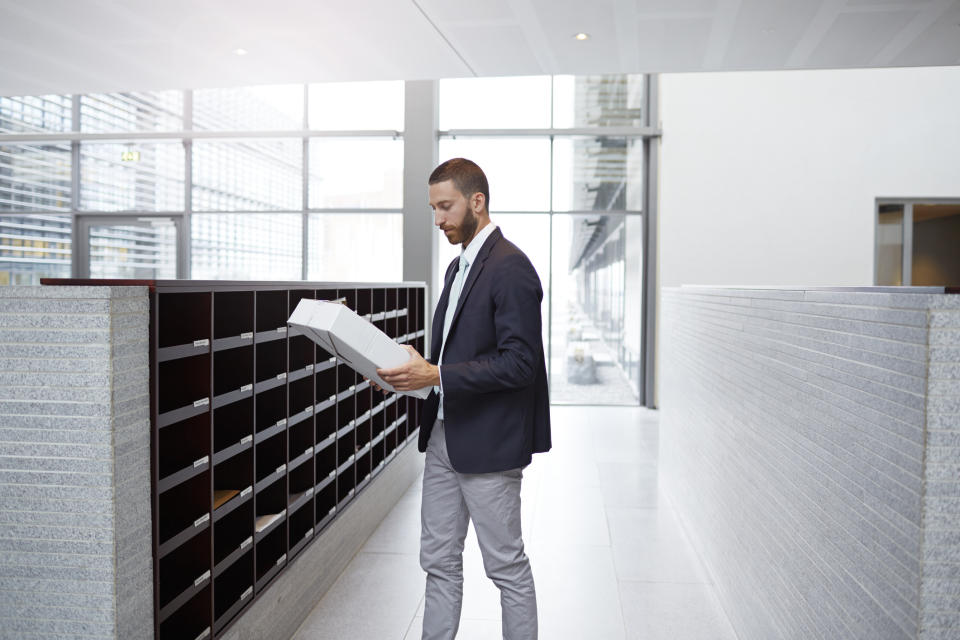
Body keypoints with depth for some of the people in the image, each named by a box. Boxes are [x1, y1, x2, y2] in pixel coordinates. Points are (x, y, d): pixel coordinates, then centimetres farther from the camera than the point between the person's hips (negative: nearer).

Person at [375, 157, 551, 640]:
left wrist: (436, 376, -24)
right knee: (439, 560, 16)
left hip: (488, 442, -9)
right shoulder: (459, 266, 15)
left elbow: (519, 362, -22)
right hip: (444, 435, 9)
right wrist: (412, 370, 4)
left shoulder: (510, 269, -15)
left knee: (506, 565, 5)